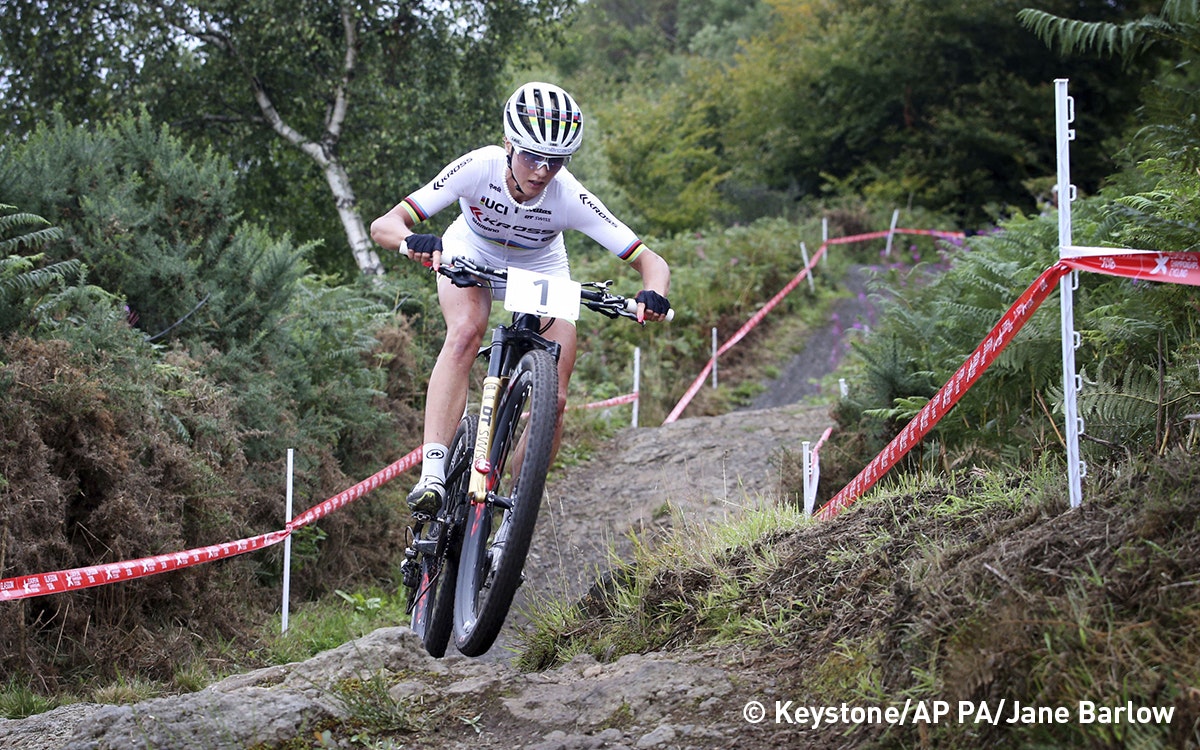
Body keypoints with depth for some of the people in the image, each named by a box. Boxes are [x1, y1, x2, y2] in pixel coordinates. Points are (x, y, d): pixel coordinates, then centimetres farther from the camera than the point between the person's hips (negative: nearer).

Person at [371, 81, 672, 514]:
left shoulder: (570, 199, -32)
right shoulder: (479, 168, -34)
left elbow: (651, 262, -29)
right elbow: (384, 226, -35)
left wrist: (653, 295, -51)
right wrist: (413, 242, -58)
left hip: (541, 273, 1)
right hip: (471, 258, -1)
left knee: (553, 401, -12)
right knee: (466, 332, -34)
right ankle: (432, 474, -40)